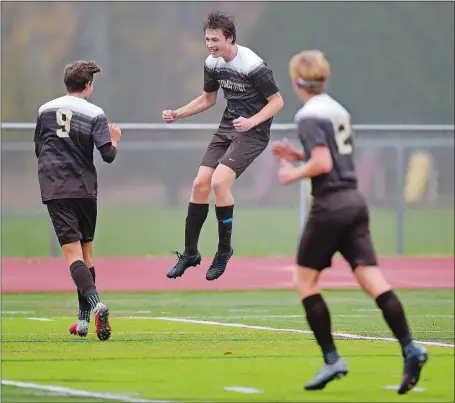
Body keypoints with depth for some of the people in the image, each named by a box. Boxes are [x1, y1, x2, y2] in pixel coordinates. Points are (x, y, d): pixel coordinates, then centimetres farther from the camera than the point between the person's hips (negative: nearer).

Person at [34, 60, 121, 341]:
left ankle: (95, 303, -32)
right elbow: (108, 155, -8)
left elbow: (38, 149, 18)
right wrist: (115, 140, 12)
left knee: (73, 251, -10)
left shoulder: (45, 110, 9)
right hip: (85, 189, 0)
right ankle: (84, 318, 14)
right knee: (86, 251, 13)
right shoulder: (94, 114, -2)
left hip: (54, 189, 0)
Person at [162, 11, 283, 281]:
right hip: (227, 128, 8)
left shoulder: (253, 65, -20)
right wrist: (178, 114, 9)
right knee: (200, 184, -1)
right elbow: (208, 99, 20)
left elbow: (277, 101, -14)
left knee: (219, 182, -22)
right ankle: (190, 253, 11)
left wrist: (251, 122, -27)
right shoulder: (212, 64, 3)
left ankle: (224, 250, -5)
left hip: (252, 132, -8)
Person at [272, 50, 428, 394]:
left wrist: (293, 174, -4)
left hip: (329, 206, -7)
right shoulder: (339, 111, 18)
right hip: (355, 201, 7)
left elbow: (323, 163, -19)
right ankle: (410, 349, -19)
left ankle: (332, 360, -2)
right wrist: (299, 156, 24)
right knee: (372, 280, -2)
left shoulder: (308, 116, -9)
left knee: (305, 281, 5)